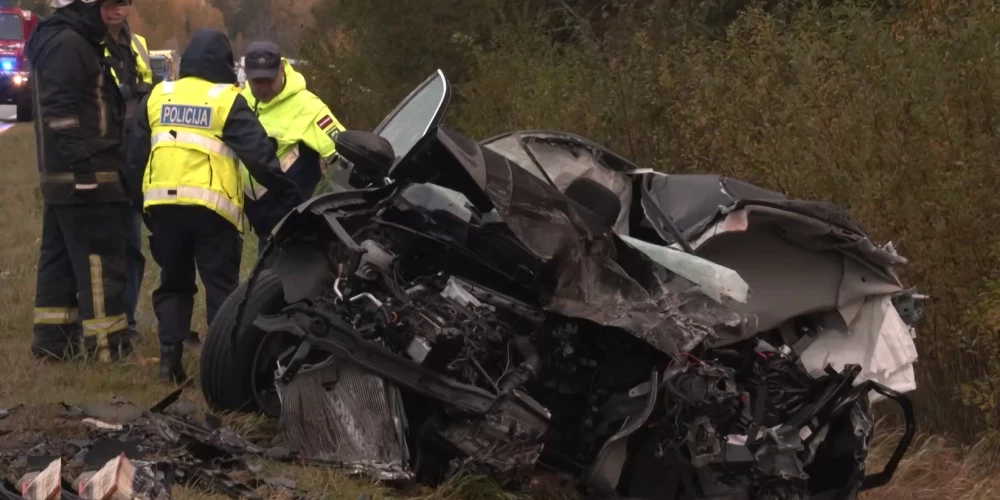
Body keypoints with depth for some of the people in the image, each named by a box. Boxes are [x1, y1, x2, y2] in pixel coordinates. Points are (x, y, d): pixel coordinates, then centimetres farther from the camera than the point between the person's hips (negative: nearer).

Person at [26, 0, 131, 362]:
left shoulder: (57, 42, 18)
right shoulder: (68, 44, -15)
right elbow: (62, 113, -22)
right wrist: (83, 166, -25)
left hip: (60, 177, 10)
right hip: (84, 177, -10)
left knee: (60, 259, 11)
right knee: (101, 260, -7)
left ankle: (52, 340, 14)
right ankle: (106, 344, -7)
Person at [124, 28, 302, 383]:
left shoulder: (157, 97, 13)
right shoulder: (227, 100, -2)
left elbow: (134, 158, 16)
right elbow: (259, 154, -6)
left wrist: (140, 202, 25)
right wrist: (290, 195, 0)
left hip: (163, 204, 4)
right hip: (211, 207, -4)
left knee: (173, 282, 15)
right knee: (221, 286, 2)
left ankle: (169, 356, 4)